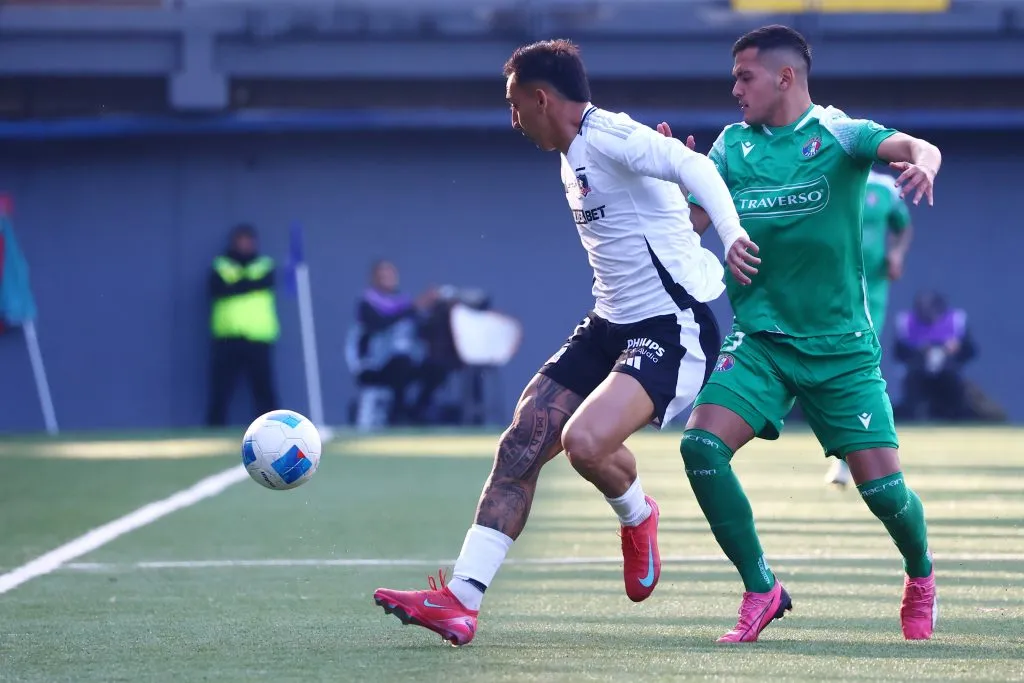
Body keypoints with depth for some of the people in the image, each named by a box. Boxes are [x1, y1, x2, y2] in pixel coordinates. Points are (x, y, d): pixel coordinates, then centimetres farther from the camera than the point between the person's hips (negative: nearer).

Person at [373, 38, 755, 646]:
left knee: (584, 442, -28)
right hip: (612, 325, 10)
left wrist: (731, 234, -43)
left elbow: (693, 167, -31)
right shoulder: (573, 157, 14)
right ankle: (461, 601, 1)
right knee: (521, 444, 0)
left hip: (674, 330, -10)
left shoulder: (608, 138, -16)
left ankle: (637, 517, 7)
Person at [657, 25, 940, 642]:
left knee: (882, 486, -6)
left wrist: (922, 162, -47)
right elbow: (691, 221, 8)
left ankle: (921, 574, 28)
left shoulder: (840, 134, -6)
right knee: (702, 445, -20)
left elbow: (911, 146, -23)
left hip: (841, 346, -3)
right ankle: (761, 589, -5)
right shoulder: (733, 145, 6)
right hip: (760, 339, 3)